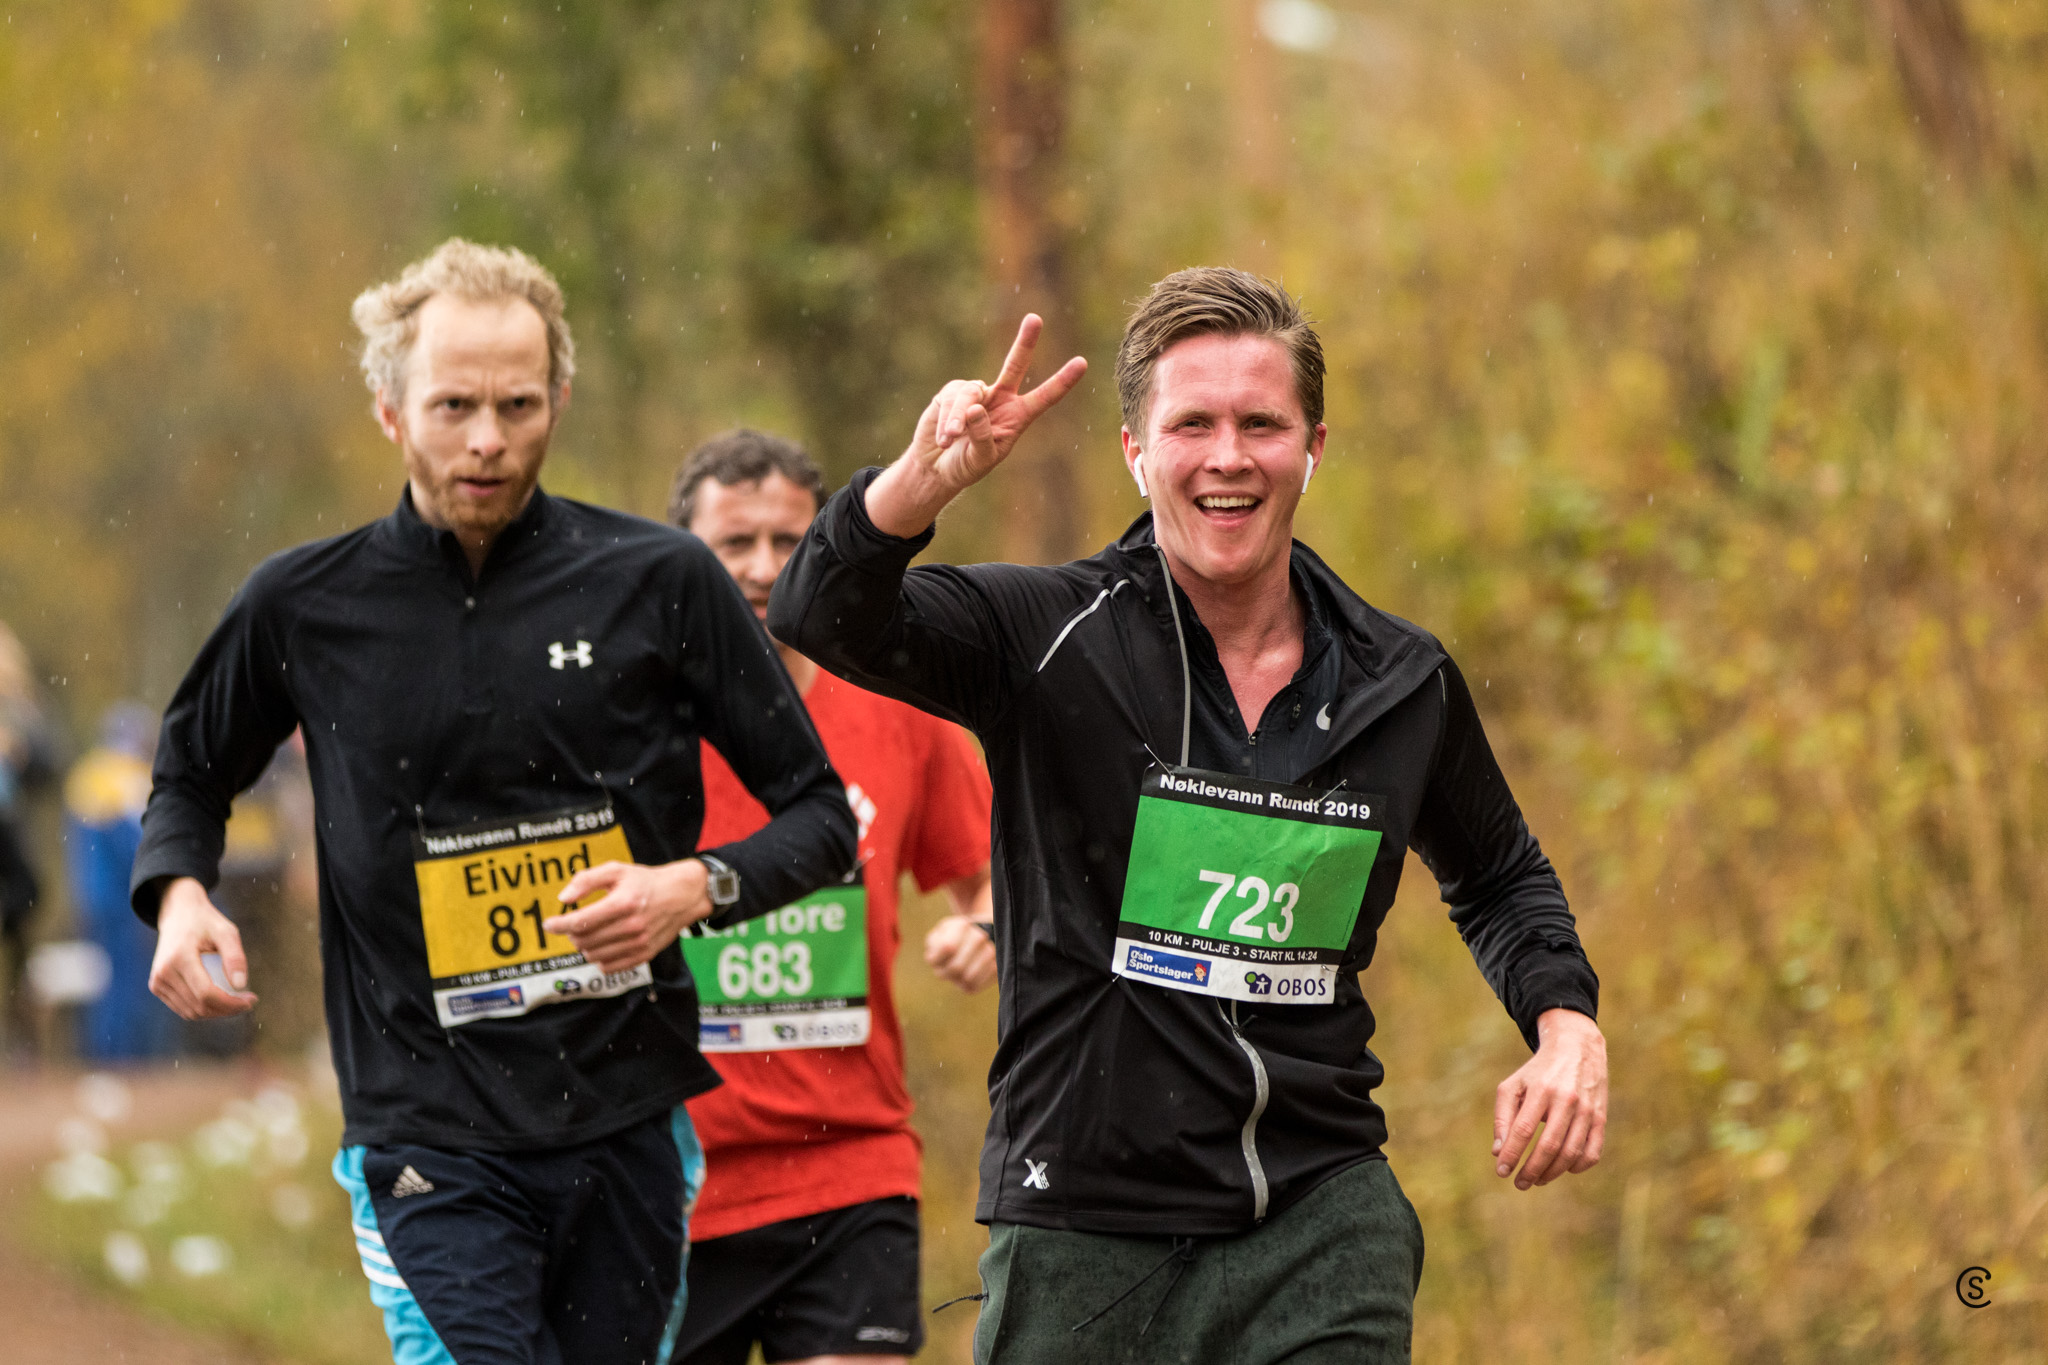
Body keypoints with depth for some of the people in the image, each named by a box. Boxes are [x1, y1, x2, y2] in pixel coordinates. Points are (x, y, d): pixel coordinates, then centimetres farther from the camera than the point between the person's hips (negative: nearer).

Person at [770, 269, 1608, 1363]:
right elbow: (824, 618, -19)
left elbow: (1498, 878, 25)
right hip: (1082, 1235, -1)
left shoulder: (1402, 684, 7)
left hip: (1319, 1231, 2)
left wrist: (1565, 1023, 6)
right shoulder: (1052, 638, -3)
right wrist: (926, 478, -37)